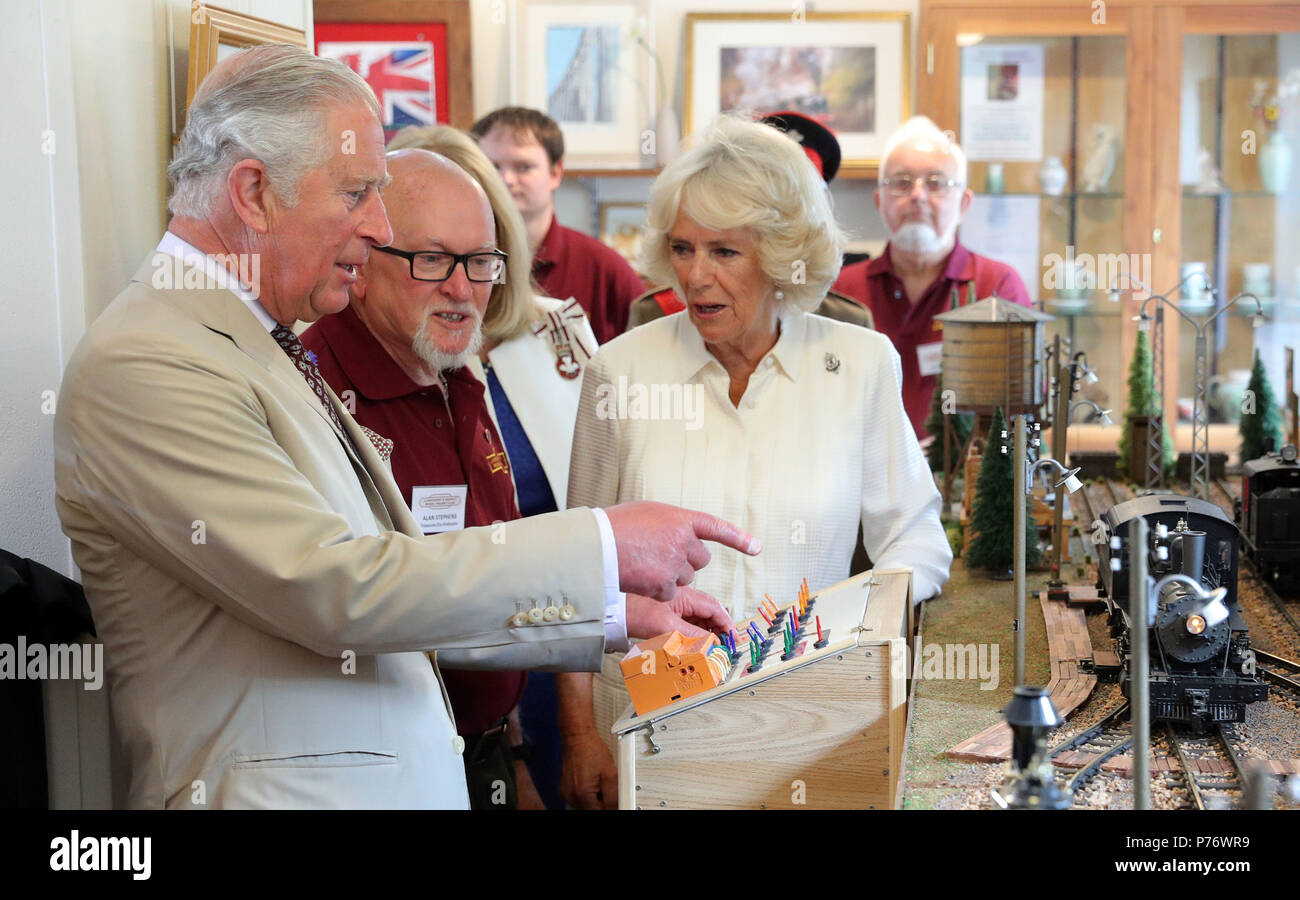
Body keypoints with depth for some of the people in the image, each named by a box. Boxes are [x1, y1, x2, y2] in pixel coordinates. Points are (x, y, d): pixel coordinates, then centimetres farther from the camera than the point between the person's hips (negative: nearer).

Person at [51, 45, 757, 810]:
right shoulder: (143, 367, -16)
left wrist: (617, 612, 8)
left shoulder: (269, 354, 12)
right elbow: (335, 591, -23)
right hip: (277, 788, -8)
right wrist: (601, 549, -19)